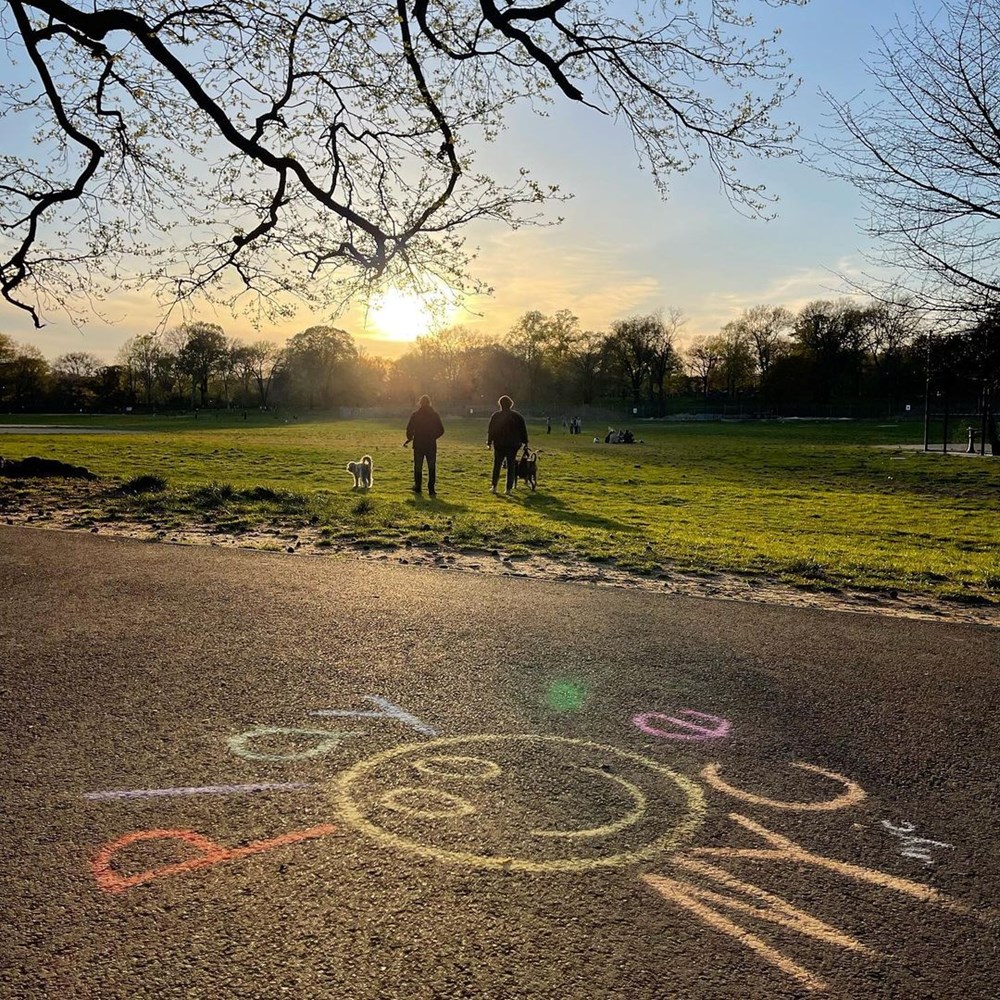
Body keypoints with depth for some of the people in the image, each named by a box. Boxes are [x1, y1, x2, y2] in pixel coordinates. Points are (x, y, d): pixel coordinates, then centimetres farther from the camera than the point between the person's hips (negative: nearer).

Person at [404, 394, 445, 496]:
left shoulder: (415, 414, -4)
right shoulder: (434, 414, 0)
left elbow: (409, 429, -7)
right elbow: (441, 430, 3)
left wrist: (409, 439, 11)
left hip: (418, 444, 0)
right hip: (431, 445, 0)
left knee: (418, 466, 13)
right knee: (432, 467, 2)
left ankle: (418, 488, 18)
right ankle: (431, 489, -5)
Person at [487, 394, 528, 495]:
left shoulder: (496, 416, -2)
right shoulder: (517, 416, 1)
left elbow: (491, 431, -1)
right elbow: (523, 430, 3)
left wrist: (489, 442, 5)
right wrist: (524, 442, 9)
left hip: (499, 445, 0)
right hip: (513, 445, 1)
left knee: (497, 466, 11)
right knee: (511, 467, 5)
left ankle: (494, 487, 6)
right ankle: (509, 488, 3)